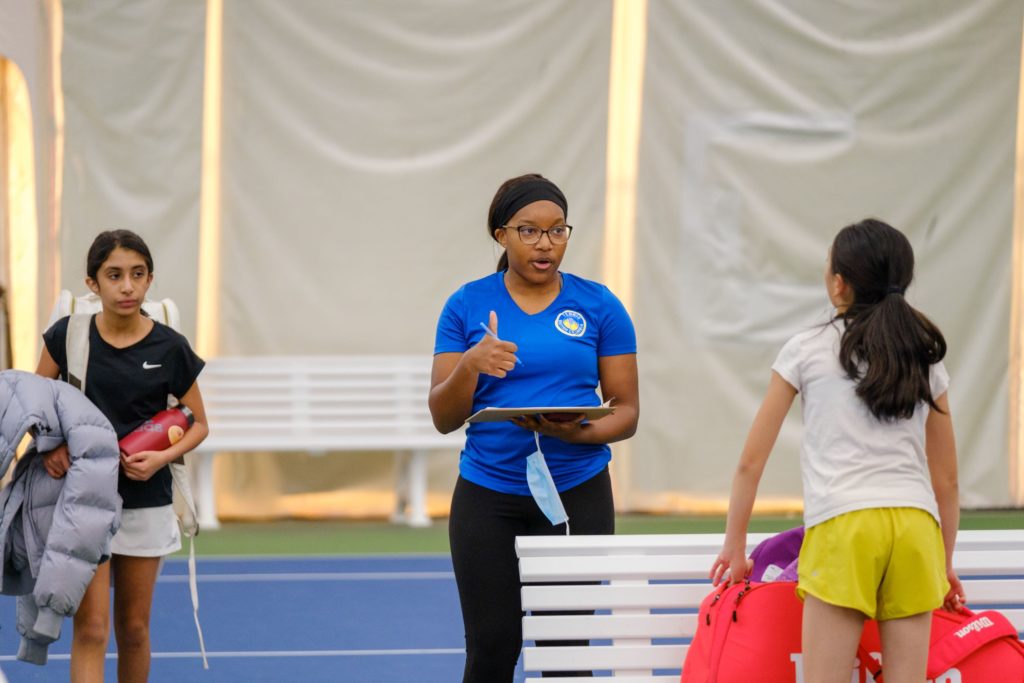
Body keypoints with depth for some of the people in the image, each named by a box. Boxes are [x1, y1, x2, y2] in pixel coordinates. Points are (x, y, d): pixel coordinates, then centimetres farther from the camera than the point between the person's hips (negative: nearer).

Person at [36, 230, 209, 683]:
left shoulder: (170, 349, -6)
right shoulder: (67, 336, -6)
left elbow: (198, 424, 4)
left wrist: (162, 458, -15)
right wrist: (49, 446, -13)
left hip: (145, 501, 1)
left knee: (133, 628, 11)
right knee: (90, 628, -10)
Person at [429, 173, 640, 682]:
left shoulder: (598, 306, 2)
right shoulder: (467, 306, 2)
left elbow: (627, 411, 2)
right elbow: (443, 418, 0)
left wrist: (579, 432, -19)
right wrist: (470, 366, -20)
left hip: (577, 494, 0)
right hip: (488, 499, 0)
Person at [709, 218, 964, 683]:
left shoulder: (806, 350, 9)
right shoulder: (925, 360, 18)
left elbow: (751, 460, 10)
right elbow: (946, 479, 22)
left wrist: (734, 549, 19)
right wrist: (944, 565, 31)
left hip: (840, 525, -3)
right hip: (916, 524, 3)